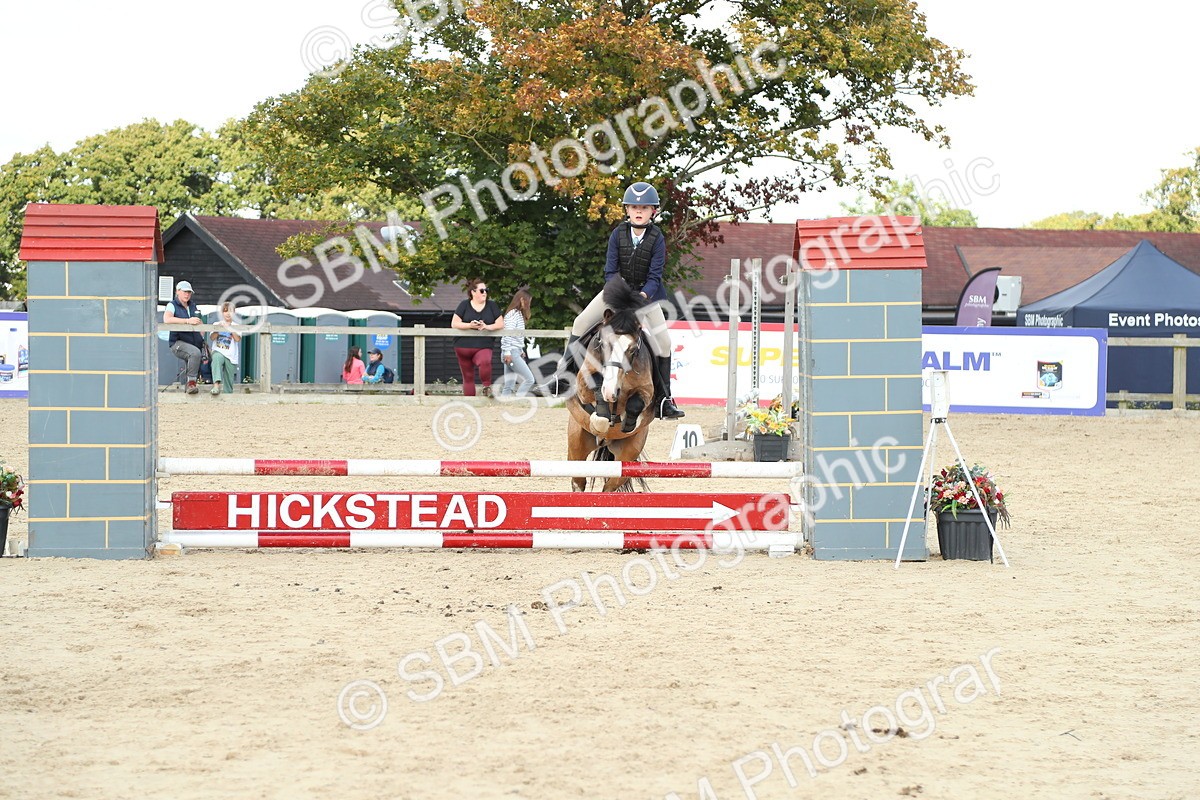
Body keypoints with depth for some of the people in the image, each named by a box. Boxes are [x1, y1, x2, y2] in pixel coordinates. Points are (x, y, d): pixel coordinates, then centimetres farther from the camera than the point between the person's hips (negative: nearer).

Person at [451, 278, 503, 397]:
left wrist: (487, 327, -15)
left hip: (483, 347, -1)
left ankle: (487, 387, -18)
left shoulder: (491, 306, 7)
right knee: (468, 377, 6)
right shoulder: (464, 305, 3)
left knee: (485, 361, -35)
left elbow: (500, 324, 4)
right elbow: (454, 324, -2)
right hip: (463, 346, 1)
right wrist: (470, 325, -17)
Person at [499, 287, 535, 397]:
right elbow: (507, 334, -17)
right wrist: (507, 353, -20)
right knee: (529, 379, -9)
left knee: (509, 385, 6)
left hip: (516, 352, 10)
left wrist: (521, 350, 16)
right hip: (512, 353, -10)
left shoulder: (519, 314, 18)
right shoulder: (513, 314, -11)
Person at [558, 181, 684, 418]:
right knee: (582, 322, -13)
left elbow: (655, 276, -17)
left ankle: (663, 399, -2)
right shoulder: (618, 234, -10)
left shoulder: (657, 238, -14)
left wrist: (641, 297, -33)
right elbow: (610, 271, -10)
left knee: (663, 340, -9)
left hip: (647, 293, -1)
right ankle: (567, 366, 5)